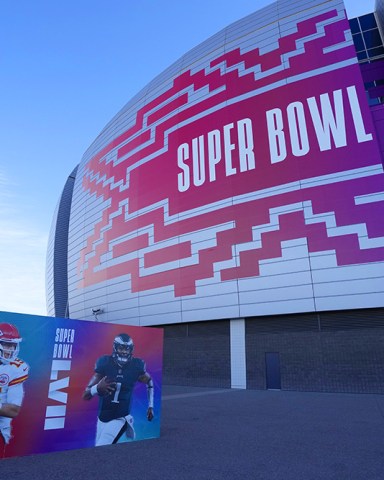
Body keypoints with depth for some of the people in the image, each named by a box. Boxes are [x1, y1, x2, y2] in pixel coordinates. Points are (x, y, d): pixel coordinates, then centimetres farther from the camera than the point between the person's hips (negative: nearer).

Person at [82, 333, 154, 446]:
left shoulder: (136, 367, -12)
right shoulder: (104, 364, -14)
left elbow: (149, 382, 10)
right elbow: (85, 395, -11)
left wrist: (150, 406, 10)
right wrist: (98, 388, -33)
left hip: (119, 419, -2)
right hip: (102, 418, 3)